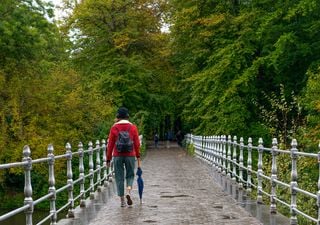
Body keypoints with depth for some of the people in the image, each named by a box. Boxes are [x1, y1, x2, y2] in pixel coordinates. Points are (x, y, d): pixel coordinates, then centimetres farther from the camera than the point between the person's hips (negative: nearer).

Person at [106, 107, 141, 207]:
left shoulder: (114, 128, -1)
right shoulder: (133, 127, 1)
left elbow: (110, 144, -1)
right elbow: (137, 144, 1)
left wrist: (108, 159, 5)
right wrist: (138, 157, 7)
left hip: (117, 156, 0)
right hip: (130, 155, 0)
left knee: (119, 177, 7)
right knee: (130, 175, 15)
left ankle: (122, 200, 8)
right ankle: (128, 192, -10)